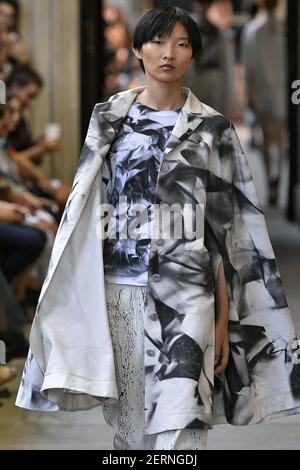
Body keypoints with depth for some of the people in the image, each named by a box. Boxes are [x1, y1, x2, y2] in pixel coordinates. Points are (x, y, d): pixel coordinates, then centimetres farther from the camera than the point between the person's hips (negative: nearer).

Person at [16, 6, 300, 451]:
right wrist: (78, 297, 4)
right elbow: (85, 208, 10)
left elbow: (224, 230, 3)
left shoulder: (213, 128, 3)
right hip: (119, 289, 2)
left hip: (184, 293, -2)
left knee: (179, 430, -11)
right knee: (130, 424, 9)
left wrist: (224, 316, 0)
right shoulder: (109, 118, 8)